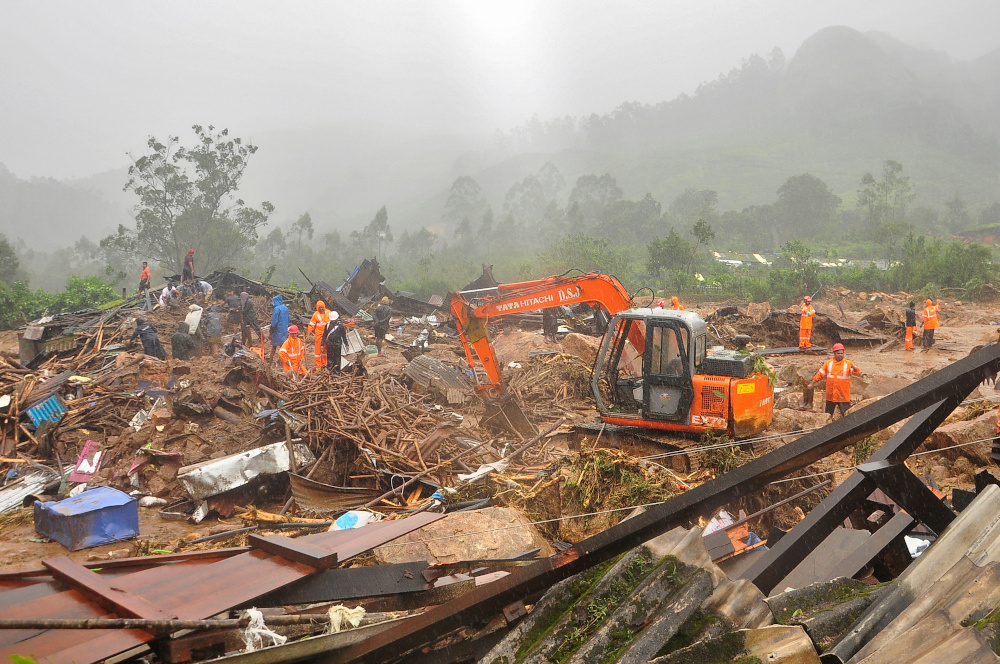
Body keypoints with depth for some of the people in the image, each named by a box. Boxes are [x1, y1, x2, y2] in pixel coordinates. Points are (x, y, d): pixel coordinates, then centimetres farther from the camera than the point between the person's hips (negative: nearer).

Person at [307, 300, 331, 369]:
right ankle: (318, 365, 4)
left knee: (325, 349, 12)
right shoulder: (316, 314, -4)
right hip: (319, 335, -3)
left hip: (327, 334, 4)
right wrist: (309, 332, -11)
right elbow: (311, 324, -2)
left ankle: (324, 364, 23)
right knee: (318, 349, -1)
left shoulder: (328, 313, 5)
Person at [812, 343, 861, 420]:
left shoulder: (848, 363, -3)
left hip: (843, 396, -3)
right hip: (830, 395, 3)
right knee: (828, 414, 14)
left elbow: (857, 373, -15)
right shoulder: (828, 363, 5)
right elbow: (820, 374, 11)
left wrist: (854, 368, -37)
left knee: (846, 415, -5)